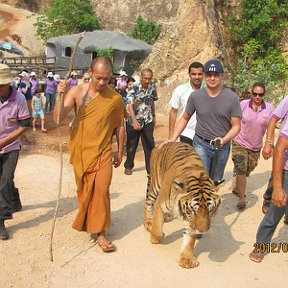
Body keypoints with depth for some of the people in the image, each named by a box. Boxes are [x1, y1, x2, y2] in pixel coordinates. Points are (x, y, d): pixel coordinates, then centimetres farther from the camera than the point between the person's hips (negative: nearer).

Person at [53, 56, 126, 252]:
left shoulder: (115, 98, -6)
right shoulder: (77, 92, -8)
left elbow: (120, 126, 6)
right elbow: (58, 118, -15)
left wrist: (120, 151, 10)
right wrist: (60, 96, -30)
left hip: (103, 152, -1)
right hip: (81, 151, 1)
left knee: (101, 190, -7)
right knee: (84, 190, 14)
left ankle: (101, 233, 4)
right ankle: (84, 221, 38)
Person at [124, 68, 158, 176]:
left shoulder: (152, 88, -2)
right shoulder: (134, 89, -18)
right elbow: (130, 105, -27)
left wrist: (154, 116, 19)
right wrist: (135, 121, -38)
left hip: (148, 122, 3)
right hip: (133, 121, -3)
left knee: (150, 146, 1)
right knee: (131, 145, 11)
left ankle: (150, 169, 10)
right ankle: (128, 166, 29)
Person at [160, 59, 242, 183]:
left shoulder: (232, 98, -11)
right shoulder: (195, 96, -8)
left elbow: (236, 125, -6)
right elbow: (184, 118, 5)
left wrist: (224, 140, -24)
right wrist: (172, 139, -3)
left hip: (223, 146, 1)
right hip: (201, 144, -1)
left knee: (215, 181, 18)